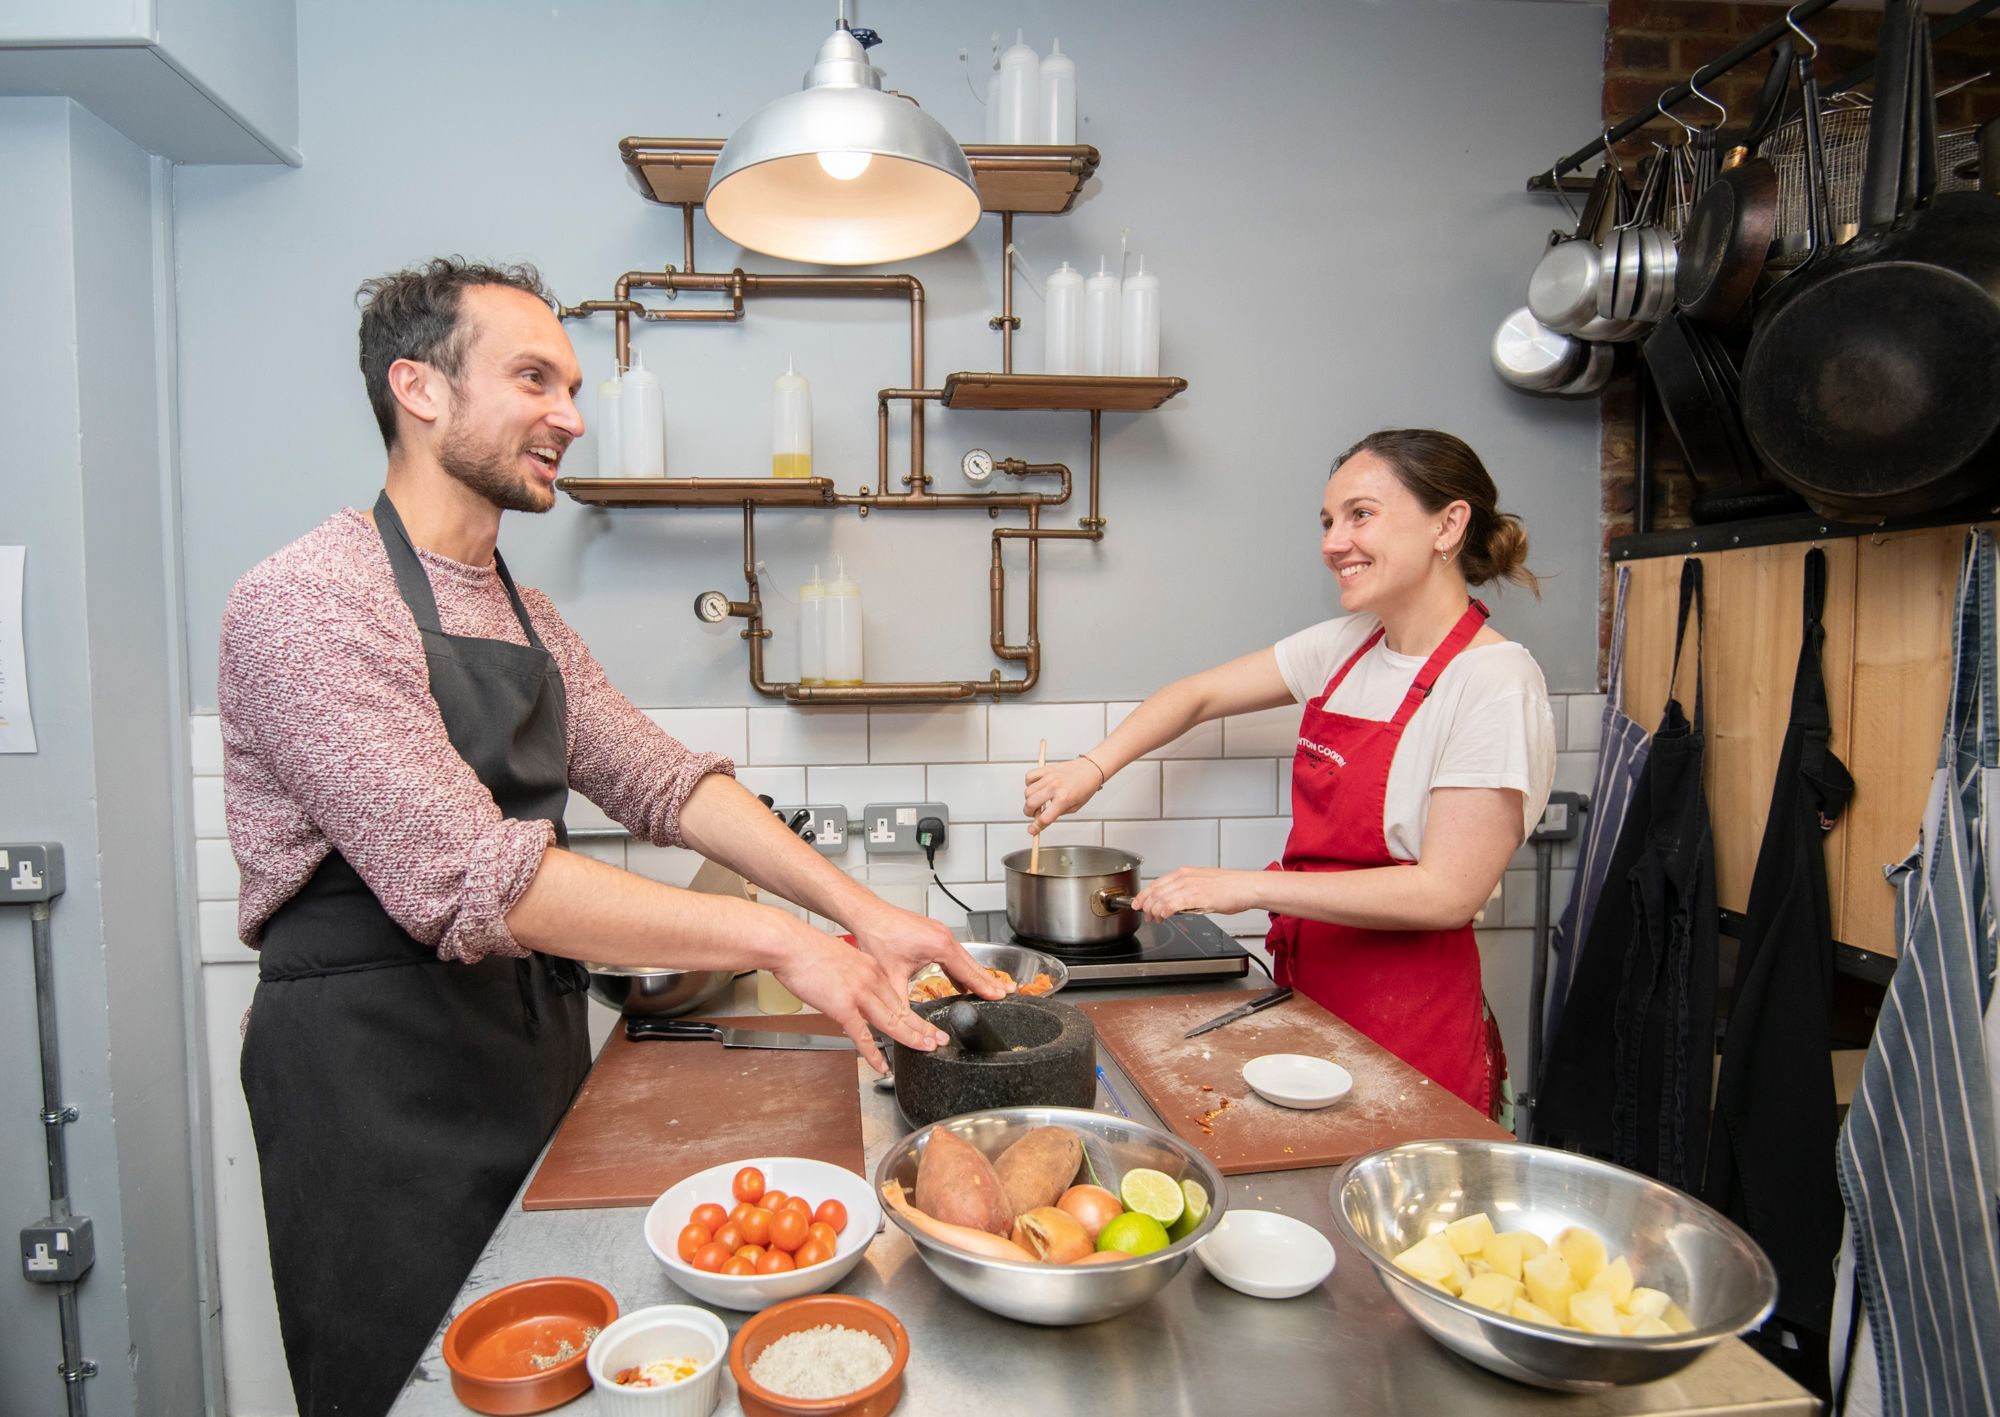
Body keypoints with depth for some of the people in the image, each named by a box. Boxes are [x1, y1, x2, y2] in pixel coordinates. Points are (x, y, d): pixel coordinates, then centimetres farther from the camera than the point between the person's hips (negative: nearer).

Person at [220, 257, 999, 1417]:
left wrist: (861, 911, -8)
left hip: (534, 1050, 8)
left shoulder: (526, 617, 10)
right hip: (377, 1078, -7)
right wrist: (778, 941, -27)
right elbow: (468, 881, -27)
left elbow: (664, 781, 4)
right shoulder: (309, 603, -18)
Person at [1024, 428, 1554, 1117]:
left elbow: (1446, 894, -22)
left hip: (1407, 1022, -6)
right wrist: (1092, 768, -2)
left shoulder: (1496, 681, -18)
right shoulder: (1348, 644, 4)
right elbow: (1202, 694, 11)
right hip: (1307, 988, 6)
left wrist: (1251, 887, -22)